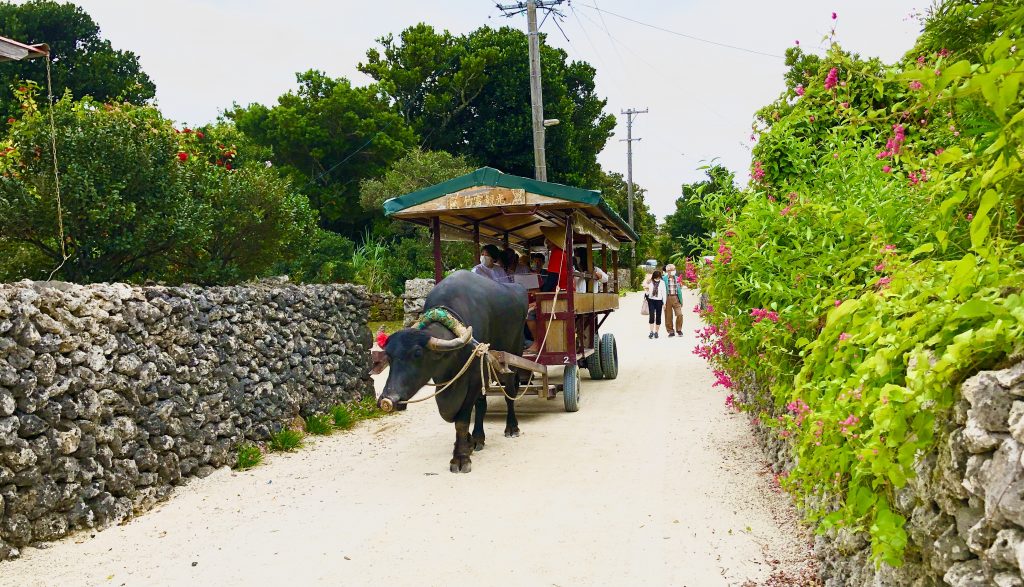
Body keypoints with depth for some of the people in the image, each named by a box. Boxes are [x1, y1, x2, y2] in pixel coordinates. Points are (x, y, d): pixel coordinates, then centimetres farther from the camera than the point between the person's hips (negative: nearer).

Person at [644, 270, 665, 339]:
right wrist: (646, 292, -16)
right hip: (651, 300, 0)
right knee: (651, 316, -8)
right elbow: (647, 291, 8)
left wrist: (664, 302, 0)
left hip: (659, 301, 0)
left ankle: (656, 332, 13)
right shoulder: (650, 282, 0)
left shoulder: (662, 282, 0)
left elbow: (664, 293, 2)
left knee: (658, 317, 4)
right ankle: (651, 332, -4)